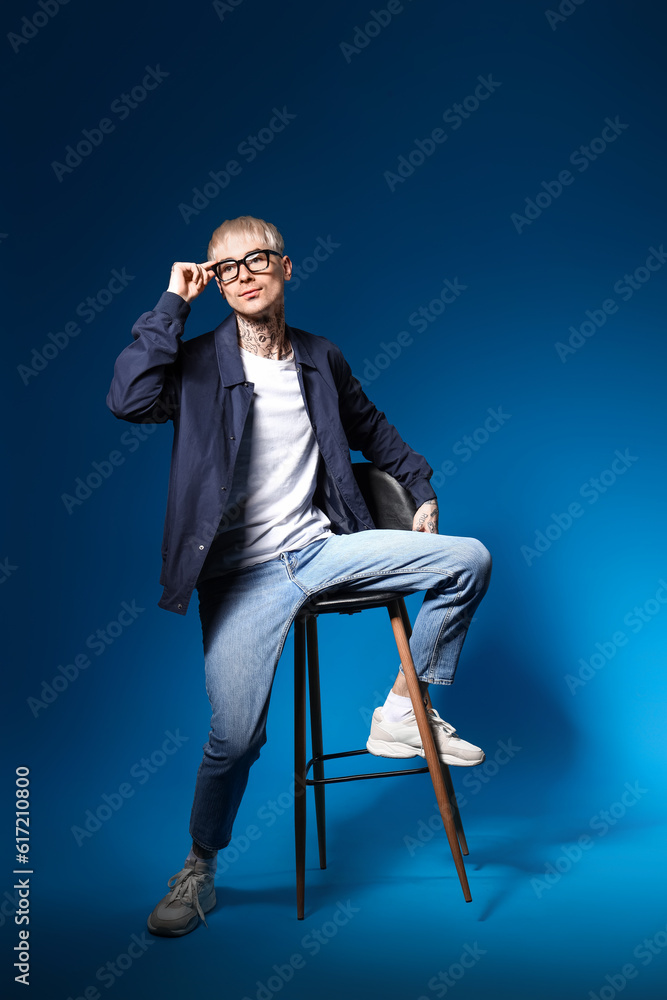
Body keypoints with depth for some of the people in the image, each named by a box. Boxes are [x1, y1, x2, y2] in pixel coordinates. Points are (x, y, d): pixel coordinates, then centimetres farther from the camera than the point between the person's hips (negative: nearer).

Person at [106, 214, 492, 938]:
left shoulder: (321, 359, 11)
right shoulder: (198, 364, -2)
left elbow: (372, 430, 26)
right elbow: (127, 399, -22)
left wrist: (421, 489, 20)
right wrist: (174, 302, -15)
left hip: (322, 546, 5)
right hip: (242, 573, -4)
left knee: (468, 559, -5)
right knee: (235, 735, -13)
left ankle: (402, 712, 8)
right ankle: (198, 868, 18)